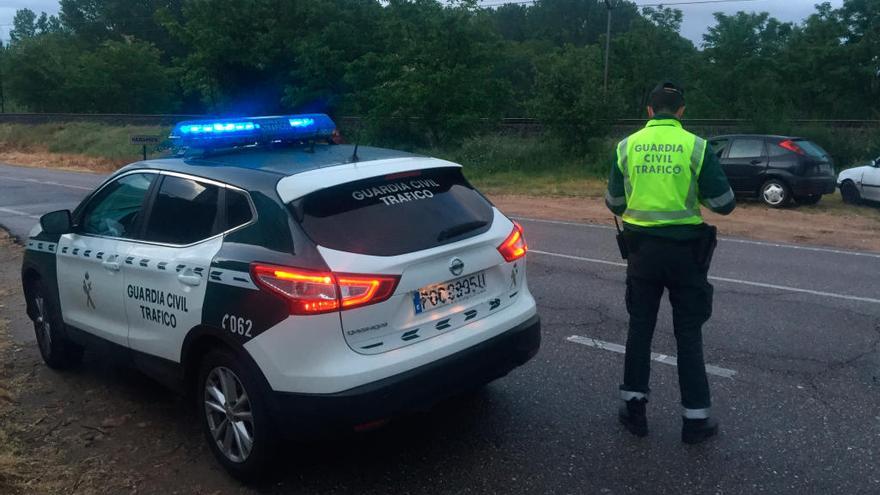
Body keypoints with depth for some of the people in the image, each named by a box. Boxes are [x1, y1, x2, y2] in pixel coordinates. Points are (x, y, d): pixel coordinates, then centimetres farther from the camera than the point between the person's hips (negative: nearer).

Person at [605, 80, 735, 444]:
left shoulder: (626, 147, 0)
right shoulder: (696, 147, -7)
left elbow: (614, 204, 6)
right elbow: (723, 204, -5)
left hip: (641, 247, 2)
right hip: (685, 249, -1)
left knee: (639, 328, 14)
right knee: (688, 334, 9)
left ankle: (634, 407, 21)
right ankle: (695, 418, 16)